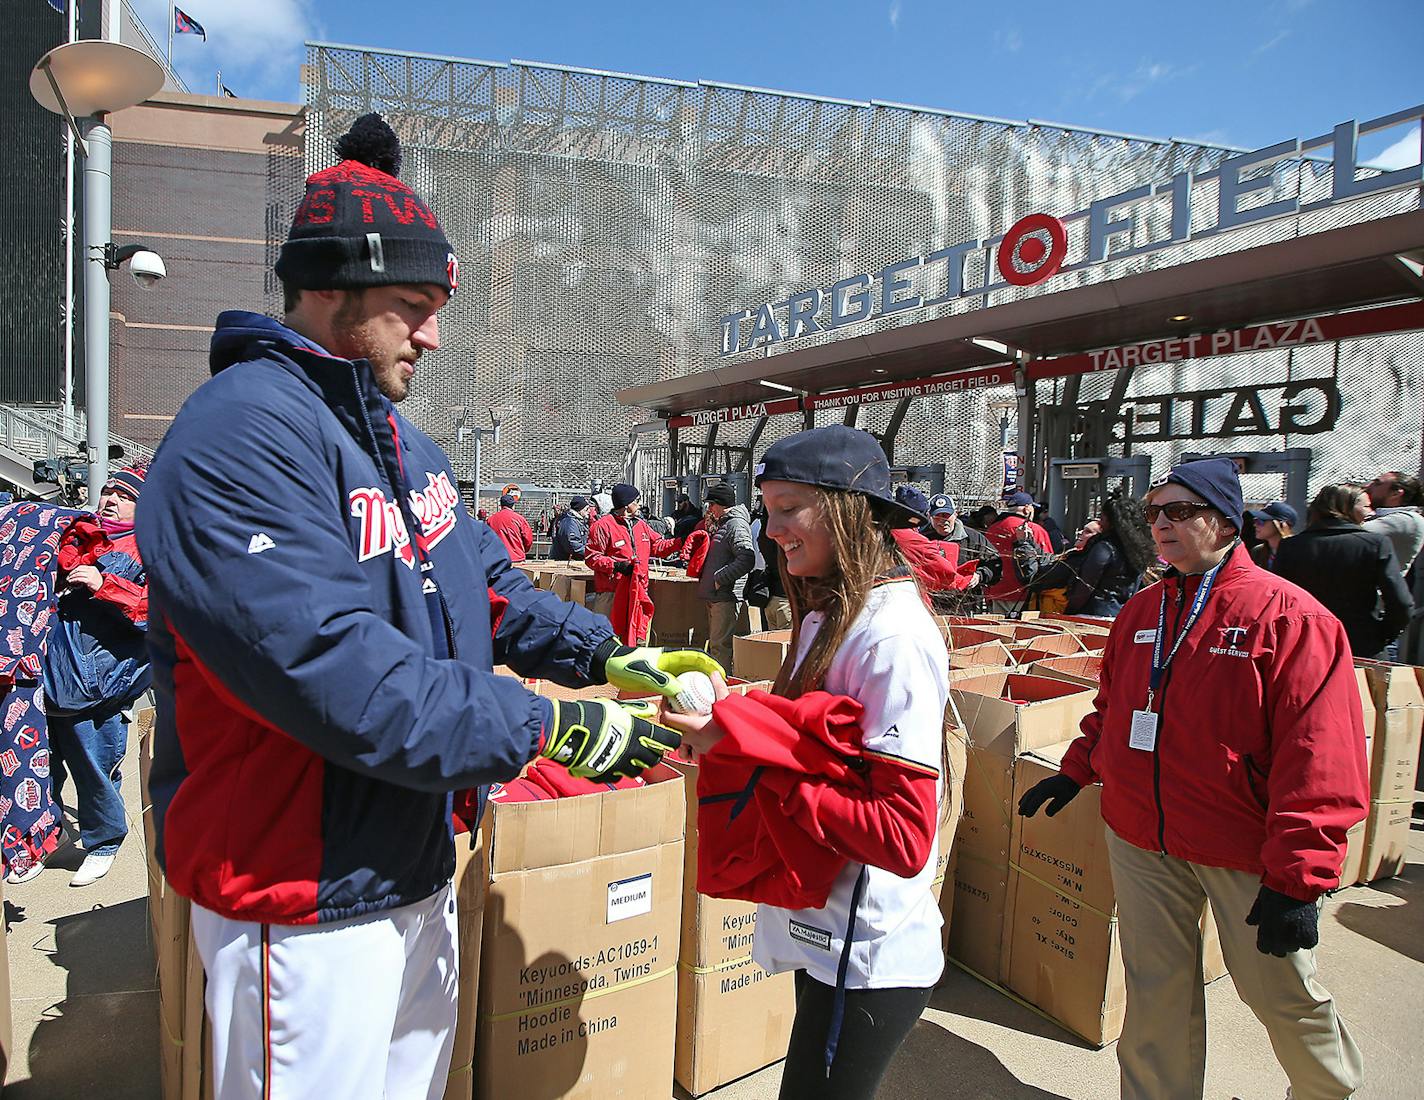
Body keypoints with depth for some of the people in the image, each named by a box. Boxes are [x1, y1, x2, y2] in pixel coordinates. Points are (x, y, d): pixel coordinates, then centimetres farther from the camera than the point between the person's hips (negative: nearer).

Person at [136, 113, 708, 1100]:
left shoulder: (400, 439, 9)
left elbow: (487, 584, 11)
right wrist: (548, 728, -26)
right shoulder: (242, 436, -22)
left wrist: (602, 655, -3)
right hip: (307, 908, -8)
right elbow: (334, 673, -30)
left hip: (419, 870, 9)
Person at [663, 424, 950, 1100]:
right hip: (824, 937, 9)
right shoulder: (827, 613, 5)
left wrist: (746, 749, -26)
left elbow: (904, 838, -27)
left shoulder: (894, 638, -24)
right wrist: (728, 725, -9)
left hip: (866, 962, -9)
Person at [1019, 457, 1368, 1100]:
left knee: (1281, 992, 12)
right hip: (1141, 839, 5)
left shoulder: (1290, 616, -13)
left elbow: (1320, 757, -17)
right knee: (1155, 992, 13)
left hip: (1246, 853, -4)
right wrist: (1075, 772, 15)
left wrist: (1298, 878, -18)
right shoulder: (1141, 611, 6)